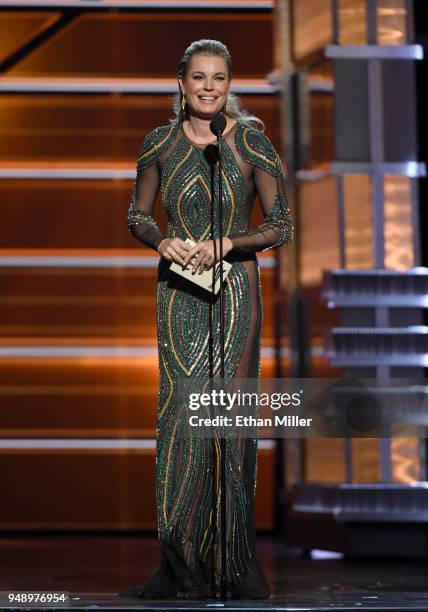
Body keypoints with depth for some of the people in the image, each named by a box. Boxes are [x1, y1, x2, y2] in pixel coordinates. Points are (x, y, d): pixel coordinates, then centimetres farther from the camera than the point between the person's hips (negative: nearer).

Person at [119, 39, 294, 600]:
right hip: (179, 291, 2)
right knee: (183, 409, -7)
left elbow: (282, 226, 0)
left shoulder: (252, 144, -1)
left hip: (235, 286, -2)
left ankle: (234, 563, 2)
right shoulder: (160, 144, 6)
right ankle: (184, 565, -5)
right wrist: (162, 241, -7)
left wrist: (226, 243, -14)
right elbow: (138, 214, 14)